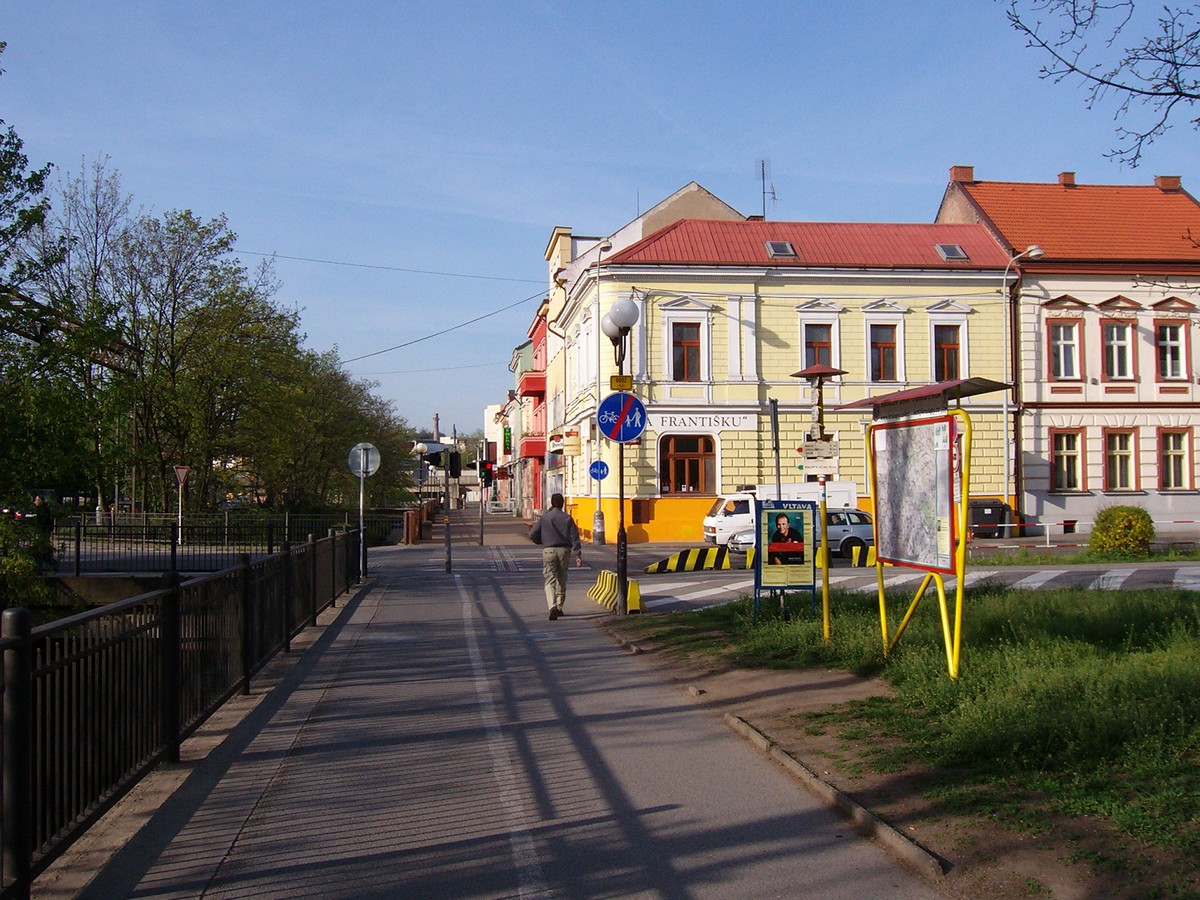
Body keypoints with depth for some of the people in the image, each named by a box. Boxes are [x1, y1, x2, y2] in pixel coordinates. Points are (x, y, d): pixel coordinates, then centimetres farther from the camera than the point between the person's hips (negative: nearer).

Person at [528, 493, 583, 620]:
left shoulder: (544, 517, -2)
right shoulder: (567, 518, 0)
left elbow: (532, 535, -2)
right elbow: (575, 537, -4)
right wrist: (578, 555, -4)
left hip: (549, 551, -1)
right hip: (564, 551, 2)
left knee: (550, 581, -2)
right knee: (561, 581, 15)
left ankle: (553, 606, -23)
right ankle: (559, 608, 23)